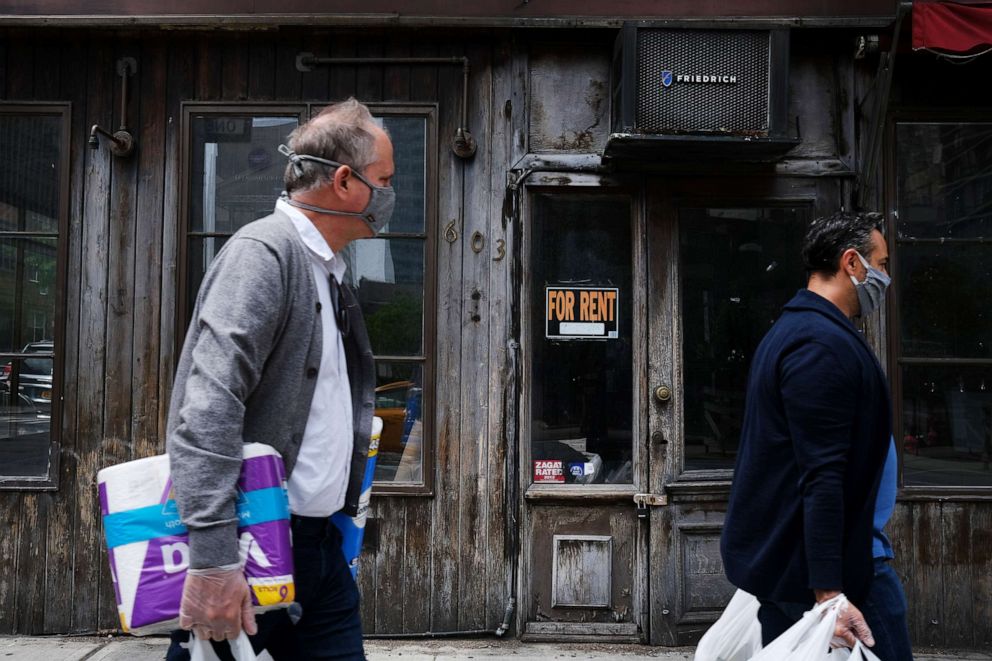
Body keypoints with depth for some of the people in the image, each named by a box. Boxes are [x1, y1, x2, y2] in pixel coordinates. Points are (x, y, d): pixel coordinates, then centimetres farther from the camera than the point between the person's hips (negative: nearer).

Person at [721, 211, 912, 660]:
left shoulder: (792, 330, 16)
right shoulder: (826, 344, -18)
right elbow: (822, 476, -24)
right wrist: (830, 592, -25)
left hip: (775, 552, 10)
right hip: (807, 564, -10)